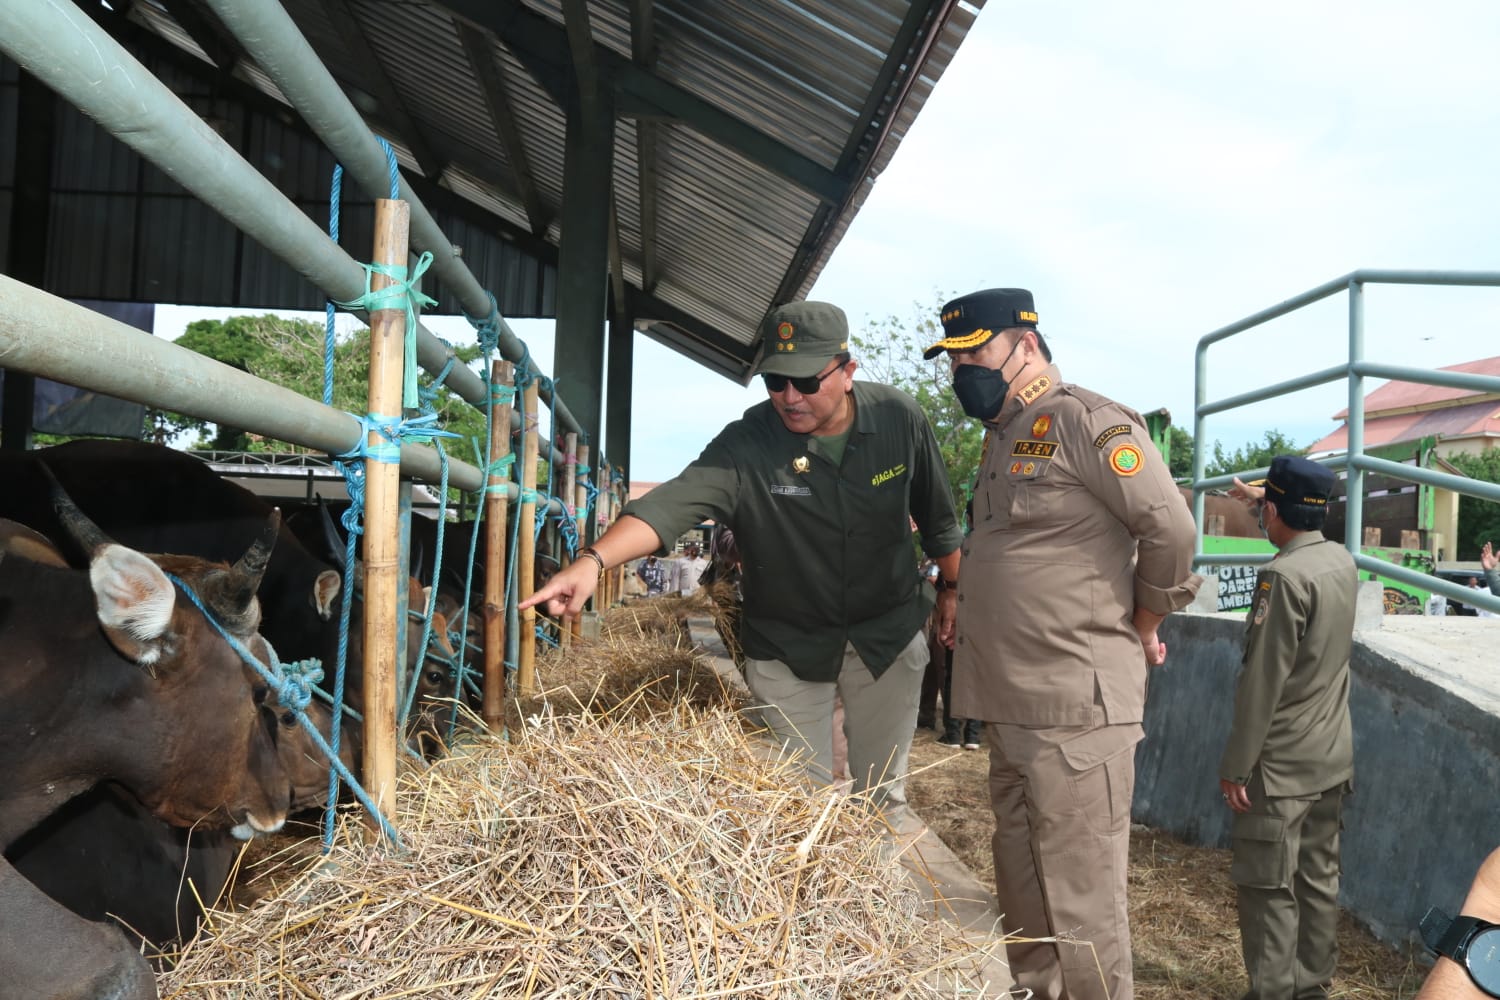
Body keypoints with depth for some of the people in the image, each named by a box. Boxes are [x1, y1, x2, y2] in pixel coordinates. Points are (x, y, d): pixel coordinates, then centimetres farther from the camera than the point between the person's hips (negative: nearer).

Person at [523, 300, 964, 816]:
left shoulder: (900, 418, -12)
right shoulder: (746, 445, -20)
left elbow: (936, 515, 3)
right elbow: (676, 501, -36)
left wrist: (953, 588, 14)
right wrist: (593, 560, -51)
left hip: (889, 636, 2)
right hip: (787, 646, -1)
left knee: (882, 792, 15)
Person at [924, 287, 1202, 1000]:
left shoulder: (1086, 421, -11)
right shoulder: (1000, 436, 16)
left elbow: (1170, 528, -14)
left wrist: (1141, 628, -3)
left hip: (1075, 707, -9)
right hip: (1007, 704, 9)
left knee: (1080, 899, 1)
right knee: (1021, 894, 20)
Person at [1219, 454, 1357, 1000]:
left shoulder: (1282, 576, -21)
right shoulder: (1343, 561, 3)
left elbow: (1262, 683, -22)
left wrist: (1235, 766, -15)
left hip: (1282, 765, -8)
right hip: (1333, 757, 8)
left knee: (1267, 884, 0)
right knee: (1318, 874, 16)